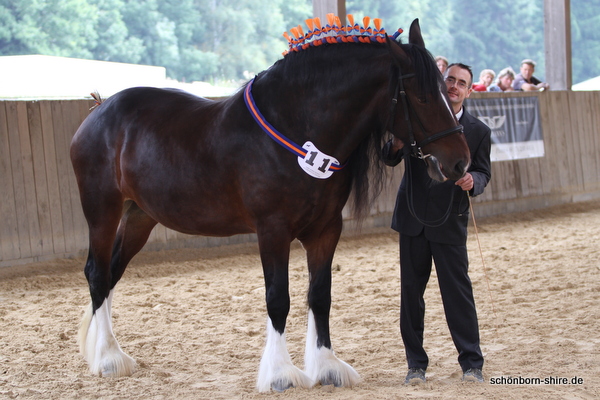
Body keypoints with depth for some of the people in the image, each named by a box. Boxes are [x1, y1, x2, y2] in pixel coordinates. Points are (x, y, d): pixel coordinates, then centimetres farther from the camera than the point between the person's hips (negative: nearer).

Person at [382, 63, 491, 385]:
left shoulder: (478, 131, 3)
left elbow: (483, 172, 5)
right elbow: (389, 159, 6)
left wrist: (472, 181, -18)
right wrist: (396, 145, -18)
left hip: (450, 224, -2)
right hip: (413, 218, 2)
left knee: (458, 292, -4)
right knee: (411, 291, 6)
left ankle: (471, 363, 6)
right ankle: (416, 364, 16)